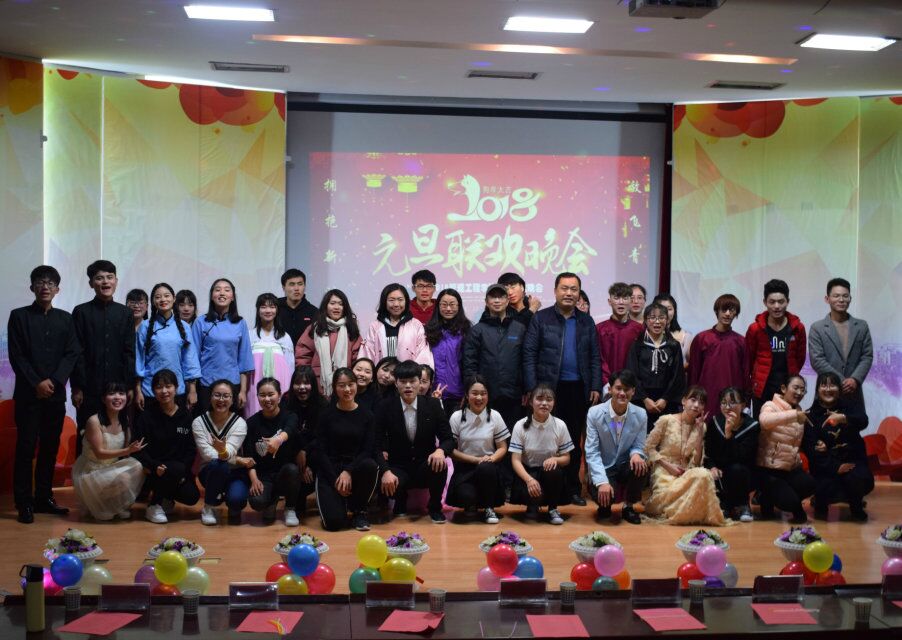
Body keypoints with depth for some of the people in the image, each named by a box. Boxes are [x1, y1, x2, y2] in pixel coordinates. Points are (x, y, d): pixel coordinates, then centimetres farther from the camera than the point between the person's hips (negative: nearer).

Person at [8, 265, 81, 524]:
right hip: (28, 394, -3)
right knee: (26, 447, -3)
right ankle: (24, 503, 1)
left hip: (56, 393, 3)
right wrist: (36, 383, -11)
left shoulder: (65, 319, 10)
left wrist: (54, 381, -10)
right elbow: (16, 356, -3)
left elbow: (72, 354, 4)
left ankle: (44, 498, 15)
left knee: (50, 448, 6)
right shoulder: (19, 316, 2)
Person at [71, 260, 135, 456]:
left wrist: (130, 386, 1)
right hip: (89, 388, -2)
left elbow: (129, 352, 6)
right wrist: (77, 387, -6)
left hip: (118, 386, 2)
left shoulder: (125, 313, 8)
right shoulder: (81, 312, 2)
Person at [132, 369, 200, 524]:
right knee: (176, 469, -34)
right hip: (153, 470, -4)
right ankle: (153, 505, -9)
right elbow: (139, 451, -9)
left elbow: (191, 449, 4)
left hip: (182, 469, 4)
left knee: (192, 496, -21)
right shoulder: (146, 416, -4)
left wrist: (185, 470, -14)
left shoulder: (185, 416, 6)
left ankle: (166, 498, 16)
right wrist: (155, 467, -27)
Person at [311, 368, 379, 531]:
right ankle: (336, 499, 18)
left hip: (356, 467, 1)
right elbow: (319, 451, -3)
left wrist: (349, 472, -20)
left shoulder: (367, 415, 3)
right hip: (330, 470, -1)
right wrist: (335, 480, -14)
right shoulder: (327, 414, 1)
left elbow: (368, 450, -4)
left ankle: (359, 510, -8)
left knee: (370, 466, -36)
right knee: (334, 521, -22)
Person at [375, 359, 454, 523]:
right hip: (399, 468, 0)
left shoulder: (433, 405, -3)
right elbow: (378, 445, -7)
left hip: (426, 466, 0)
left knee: (440, 465, -33)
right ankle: (401, 500, 9)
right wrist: (386, 471, -25)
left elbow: (448, 439, -2)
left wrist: (441, 450, -27)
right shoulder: (386, 408, -5)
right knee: (385, 484, -33)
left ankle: (435, 507, -2)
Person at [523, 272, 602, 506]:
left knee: (574, 440, 8)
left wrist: (596, 387, 1)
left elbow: (595, 357, 11)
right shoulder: (541, 318, 1)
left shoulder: (586, 322, 11)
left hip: (578, 389, 3)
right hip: (550, 388, -3)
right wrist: (532, 388, -10)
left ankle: (573, 489, 16)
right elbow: (529, 354, -3)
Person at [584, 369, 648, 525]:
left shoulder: (640, 415, -6)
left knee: (640, 466, -31)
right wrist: (602, 481, -27)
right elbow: (592, 452, -15)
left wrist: (636, 454, -26)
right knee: (604, 494, -32)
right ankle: (605, 504, 9)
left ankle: (628, 506, -2)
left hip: (625, 467, 3)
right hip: (602, 469, -3)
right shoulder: (595, 413, -13)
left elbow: (639, 446, 1)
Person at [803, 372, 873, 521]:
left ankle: (856, 506, 6)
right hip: (826, 465, -1)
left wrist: (843, 418, -38)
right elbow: (810, 448, -9)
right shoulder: (811, 415, 1)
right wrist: (835, 467, -22)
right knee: (826, 487, -30)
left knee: (861, 479, -30)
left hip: (853, 460, 1)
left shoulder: (849, 404, 7)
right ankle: (821, 503, 10)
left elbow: (863, 421, -16)